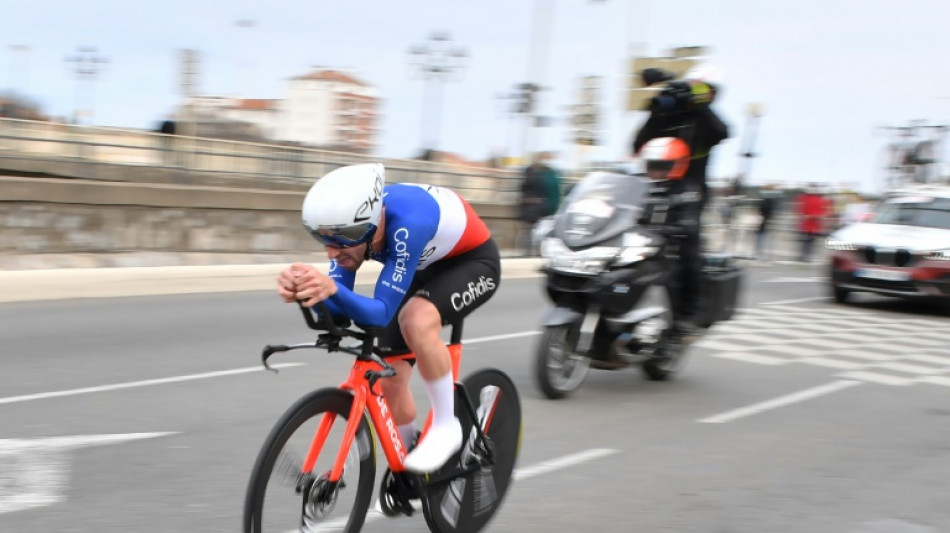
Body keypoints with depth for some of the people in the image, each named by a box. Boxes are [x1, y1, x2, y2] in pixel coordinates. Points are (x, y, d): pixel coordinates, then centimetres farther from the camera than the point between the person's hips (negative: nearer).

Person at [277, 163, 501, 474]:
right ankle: (406, 472, 23)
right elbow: (338, 311, -21)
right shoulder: (352, 220, -20)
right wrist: (303, 292, -41)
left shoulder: (407, 223, -40)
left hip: (473, 261, -7)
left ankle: (446, 426, -15)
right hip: (428, 266, 7)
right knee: (389, 378, 0)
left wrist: (333, 289, -56)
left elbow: (382, 313, -39)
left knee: (417, 320, -36)